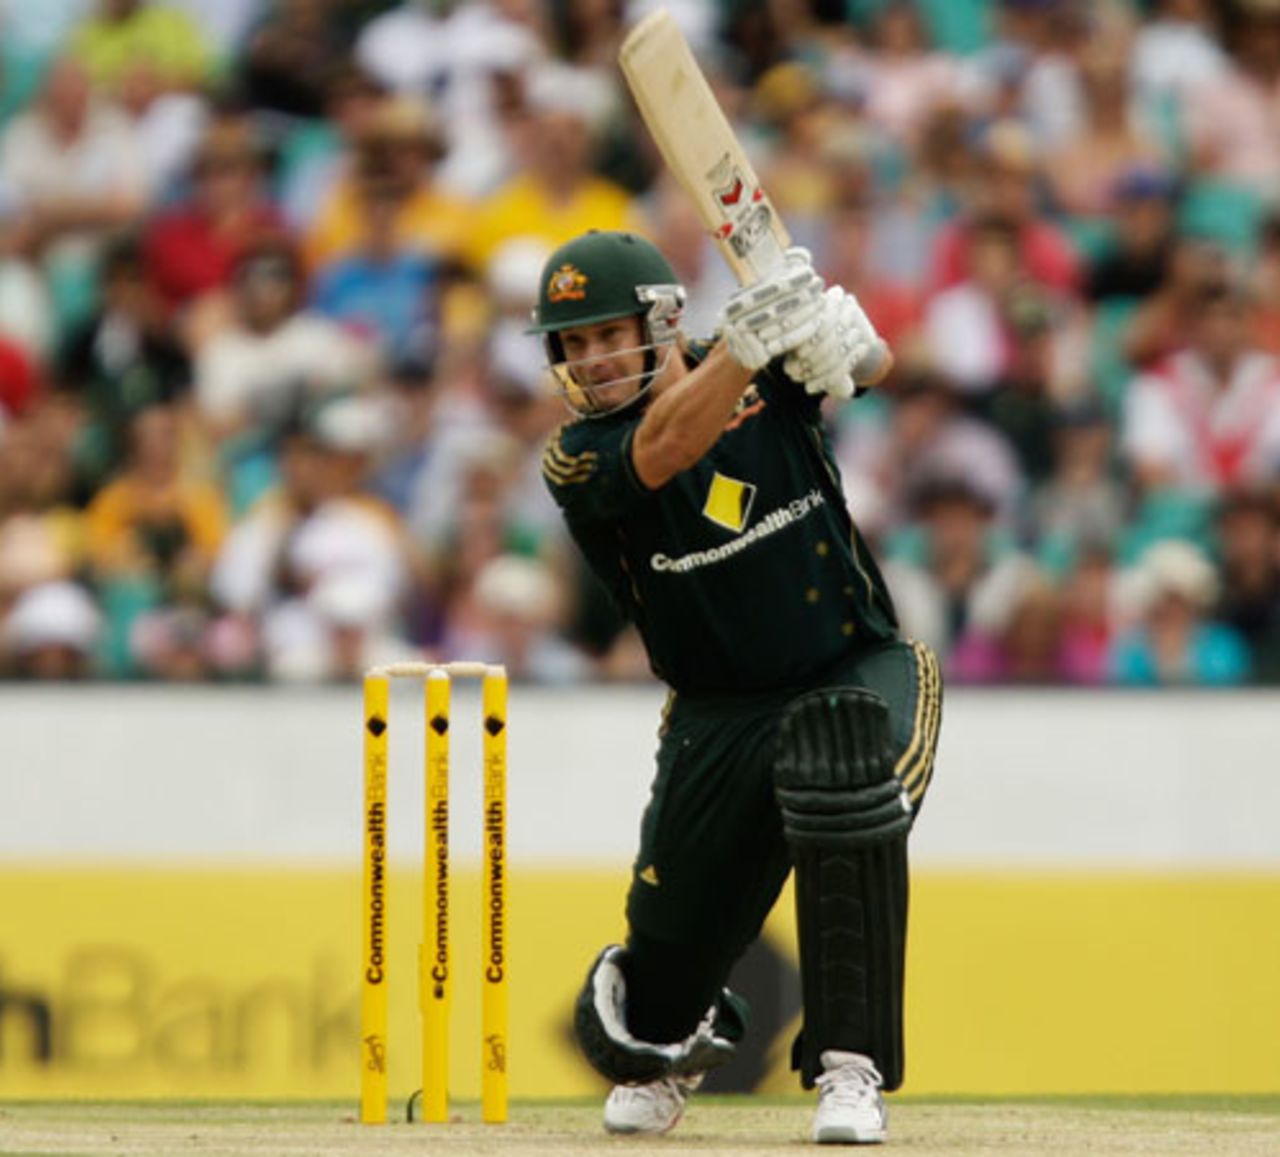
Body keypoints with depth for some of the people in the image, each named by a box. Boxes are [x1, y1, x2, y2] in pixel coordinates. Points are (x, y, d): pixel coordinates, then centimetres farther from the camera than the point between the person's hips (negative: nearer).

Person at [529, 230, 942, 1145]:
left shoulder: (766, 382, -6)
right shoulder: (579, 459, -11)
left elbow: (869, 362, -23)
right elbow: (667, 447, -31)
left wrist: (837, 334, -48)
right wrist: (752, 338, -47)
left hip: (862, 671, -1)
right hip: (722, 713, 2)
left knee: (845, 788, -34)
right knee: (674, 944, -2)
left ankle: (852, 1069, -27)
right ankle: (661, 1045, 38)